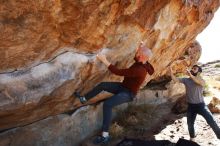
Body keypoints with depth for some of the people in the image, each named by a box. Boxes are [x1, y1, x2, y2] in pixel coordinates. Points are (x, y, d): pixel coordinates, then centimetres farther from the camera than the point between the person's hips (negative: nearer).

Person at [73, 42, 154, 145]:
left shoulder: (139, 70, -34)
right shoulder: (142, 62, -6)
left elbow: (118, 72, -35)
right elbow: (136, 57, 23)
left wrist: (104, 61, -31)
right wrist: (141, 48, 4)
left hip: (128, 93, -9)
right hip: (123, 86, 9)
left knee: (107, 104, -29)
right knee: (102, 85, 0)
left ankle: (105, 135, -23)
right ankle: (83, 99, 18)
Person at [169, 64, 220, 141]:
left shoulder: (200, 80, -11)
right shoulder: (186, 80, -2)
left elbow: (203, 83, -35)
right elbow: (175, 79, -9)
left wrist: (191, 75, -50)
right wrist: (171, 72, -29)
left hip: (201, 105, -3)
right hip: (191, 106, 3)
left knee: (211, 121, -12)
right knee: (190, 124, 15)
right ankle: (192, 139, 37)